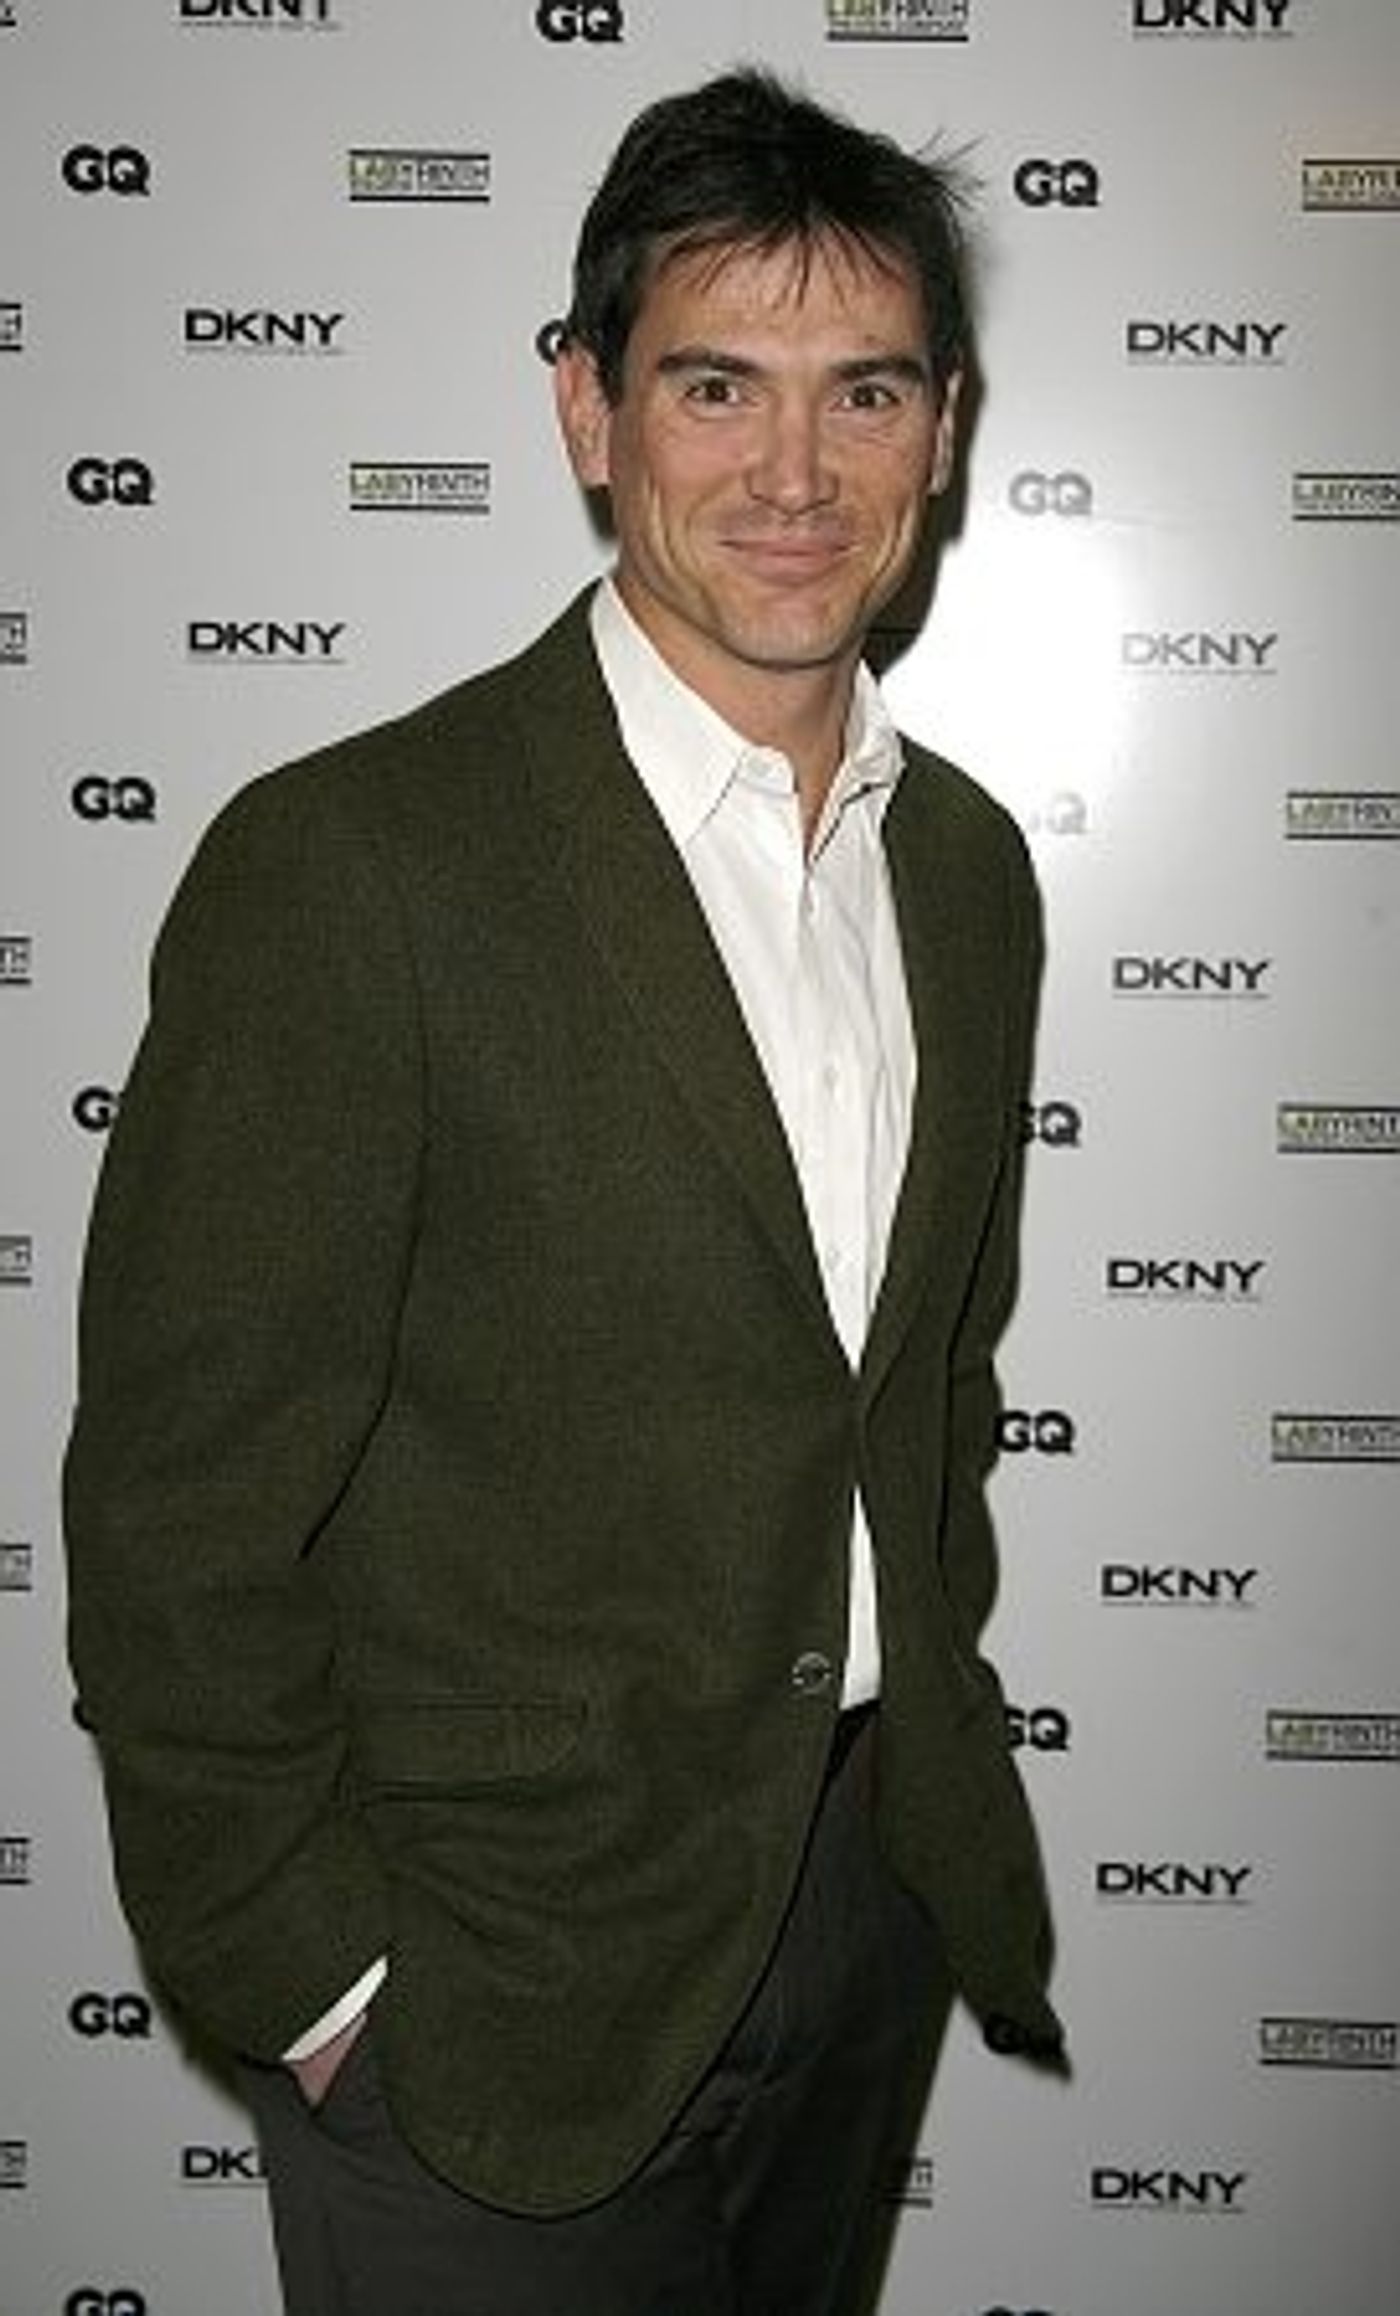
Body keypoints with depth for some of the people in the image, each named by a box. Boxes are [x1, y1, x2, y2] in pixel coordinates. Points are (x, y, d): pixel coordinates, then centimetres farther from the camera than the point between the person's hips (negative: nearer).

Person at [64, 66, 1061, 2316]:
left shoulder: (969, 866, 3)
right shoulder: (345, 864, -19)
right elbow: (179, 1516, -16)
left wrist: (927, 1748, 12)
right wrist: (315, 1986, -12)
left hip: (882, 1898, 6)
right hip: (497, 1992, -6)